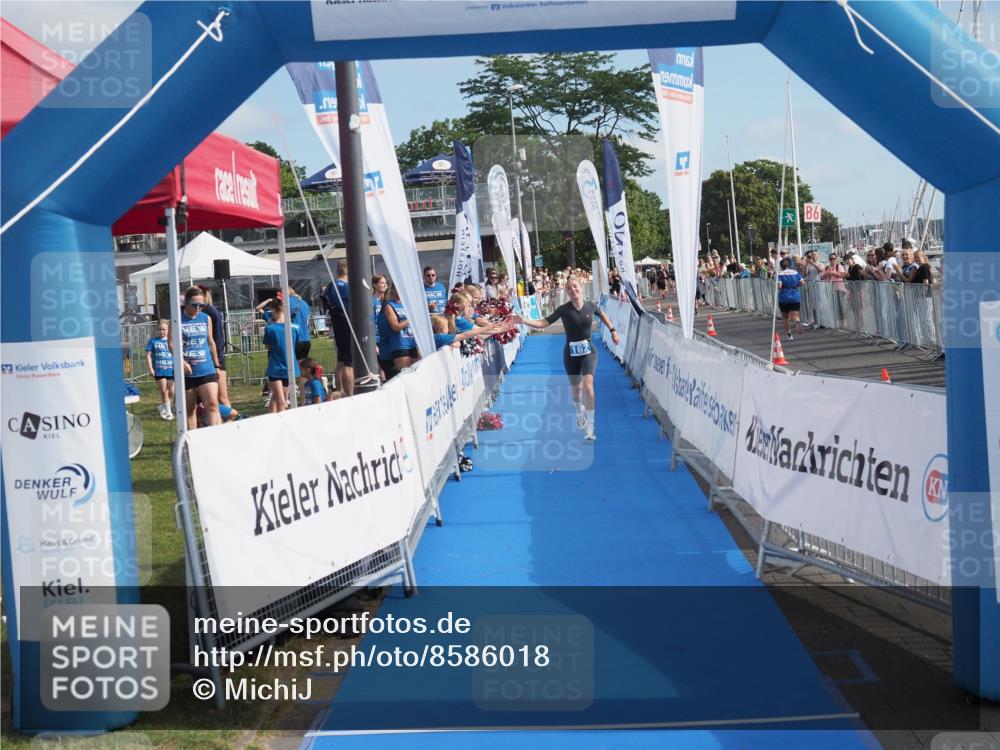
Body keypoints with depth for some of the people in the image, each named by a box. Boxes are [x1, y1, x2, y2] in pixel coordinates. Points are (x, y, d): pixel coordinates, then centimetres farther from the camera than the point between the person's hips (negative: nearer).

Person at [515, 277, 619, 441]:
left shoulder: (590, 306, -4)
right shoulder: (563, 309, -11)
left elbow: (602, 314, 19)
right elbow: (543, 323, -14)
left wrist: (612, 330, 20)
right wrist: (524, 321, -27)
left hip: (588, 351, 0)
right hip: (571, 353, 0)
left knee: (587, 384, -21)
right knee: (576, 388, 11)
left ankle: (590, 426, -16)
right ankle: (580, 411, 48)